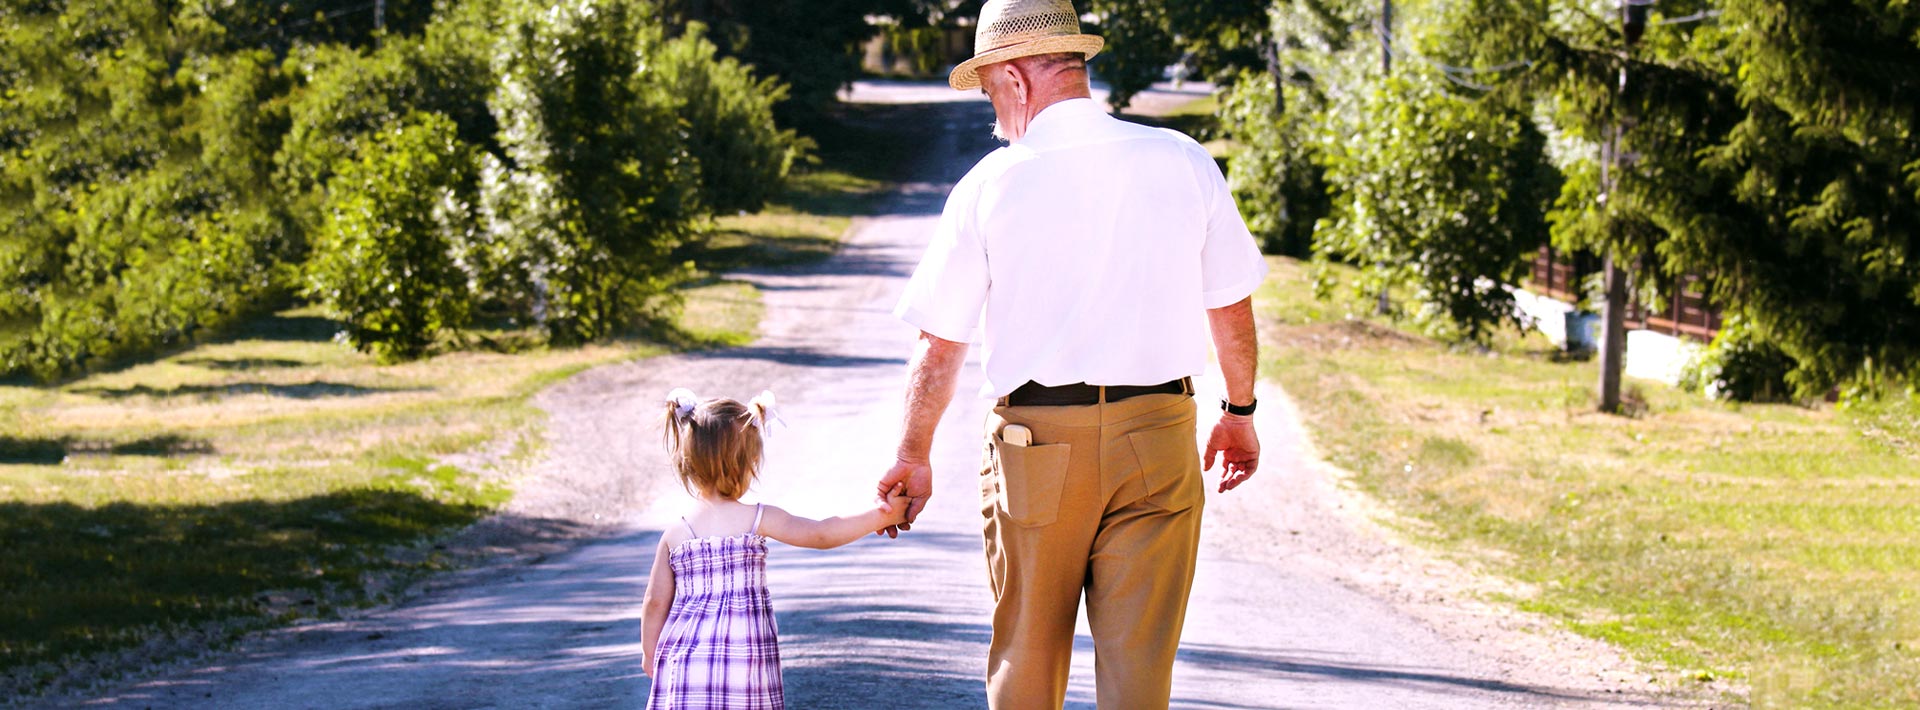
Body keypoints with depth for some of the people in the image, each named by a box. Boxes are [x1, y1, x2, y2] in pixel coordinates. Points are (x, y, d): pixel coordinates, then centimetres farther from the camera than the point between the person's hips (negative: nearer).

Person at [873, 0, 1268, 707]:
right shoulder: (1184, 163, 1)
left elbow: (939, 344, 2)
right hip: (1157, 442, 1)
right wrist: (1240, 413, 23)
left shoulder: (990, 184, -4)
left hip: (1035, 444, -1)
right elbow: (1231, 308, 8)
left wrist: (913, 456, 15)